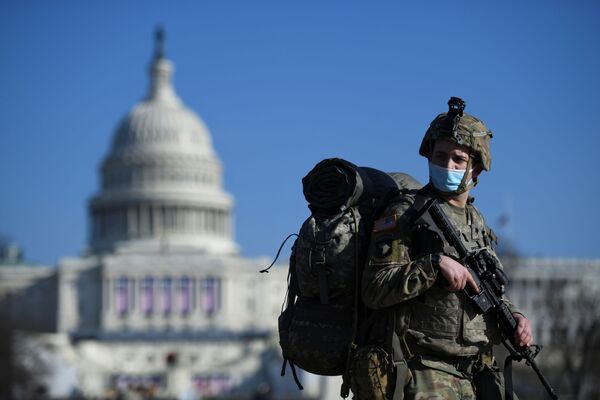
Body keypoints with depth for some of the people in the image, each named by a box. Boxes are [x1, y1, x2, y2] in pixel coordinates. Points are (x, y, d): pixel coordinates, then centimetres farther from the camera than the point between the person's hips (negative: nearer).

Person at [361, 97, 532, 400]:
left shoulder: (476, 220, 15)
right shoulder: (406, 213, -6)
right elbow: (374, 290, -14)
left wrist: (513, 316, 5)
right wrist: (435, 263, -21)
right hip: (433, 372, -7)